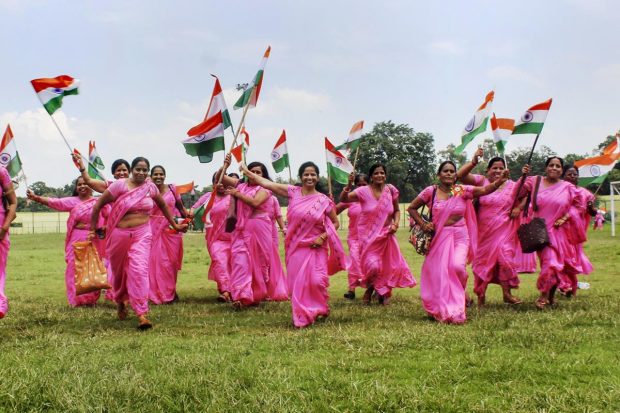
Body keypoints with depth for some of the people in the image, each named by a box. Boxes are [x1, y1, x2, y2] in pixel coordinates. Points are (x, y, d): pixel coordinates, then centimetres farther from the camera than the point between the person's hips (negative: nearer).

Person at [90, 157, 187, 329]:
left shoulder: (150, 187, 3)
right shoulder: (120, 185, -8)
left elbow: (163, 205, 20)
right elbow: (99, 204, -4)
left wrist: (174, 225, 24)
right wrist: (92, 229, -2)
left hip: (142, 233, 1)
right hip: (119, 234, -1)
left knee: (139, 270, -16)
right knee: (120, 271, 14)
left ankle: (141, 314, -17)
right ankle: (120, 302, 43)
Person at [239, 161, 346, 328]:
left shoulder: (324, 201, -3)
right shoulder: (293, 192, 0)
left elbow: (335, 223, 6)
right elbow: (267, 183, 1)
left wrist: (323, 237, -9)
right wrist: (247, 171, 2)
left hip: (316, 247, -2)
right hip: (296, 247, 2)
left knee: (316, 280, -11)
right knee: (298, 282, 2)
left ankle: (320, 309, 18)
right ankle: (303, 316, 19)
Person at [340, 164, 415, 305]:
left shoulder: (391, 190, -1)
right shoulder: (364, 191, -11)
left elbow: (396, 210, 12)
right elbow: (343, 199, -21)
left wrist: (395, 224, -5)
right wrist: (349, 184, -35)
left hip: (386, 234, 4)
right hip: (368, 235, -4)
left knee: (389, 266, 9)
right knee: (373, 266, -16)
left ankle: (383, 293, 35)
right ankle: (369, 289, 17)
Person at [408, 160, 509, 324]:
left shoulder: (462, 190, -1)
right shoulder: (431, 191, -2)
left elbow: (485, 190, -15)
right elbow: (411, 208, 7)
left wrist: (500, 181, -32)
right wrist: (423, 224, -3)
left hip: (460, 236, 0)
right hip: (439, 237, 1)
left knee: (457, 266, -20)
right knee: (439, 273, 1)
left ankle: (461, 293, 12)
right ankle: (443, 310, 18)